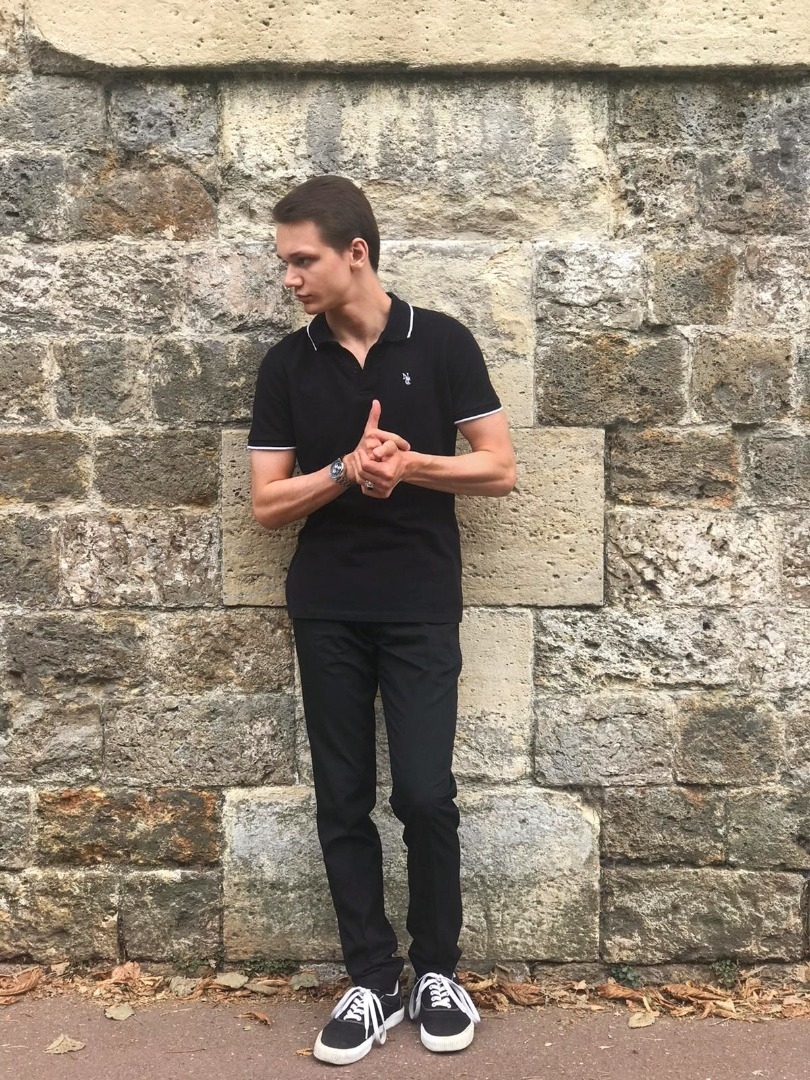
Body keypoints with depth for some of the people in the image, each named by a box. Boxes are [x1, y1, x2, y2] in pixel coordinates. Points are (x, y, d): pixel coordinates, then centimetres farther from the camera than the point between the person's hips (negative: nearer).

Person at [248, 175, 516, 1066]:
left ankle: (436, 970, 22)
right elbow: (267, 503, 0)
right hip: (326, 612, 3)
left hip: (421, 608, -2)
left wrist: (409, 464, -16)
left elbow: (499, 468, -2)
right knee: (343, 801, 6)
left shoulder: (442, 342, -2)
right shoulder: (286, 365, 3)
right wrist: (349, 469, -16)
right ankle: (372, 982, 22)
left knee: (425, 796, -2)